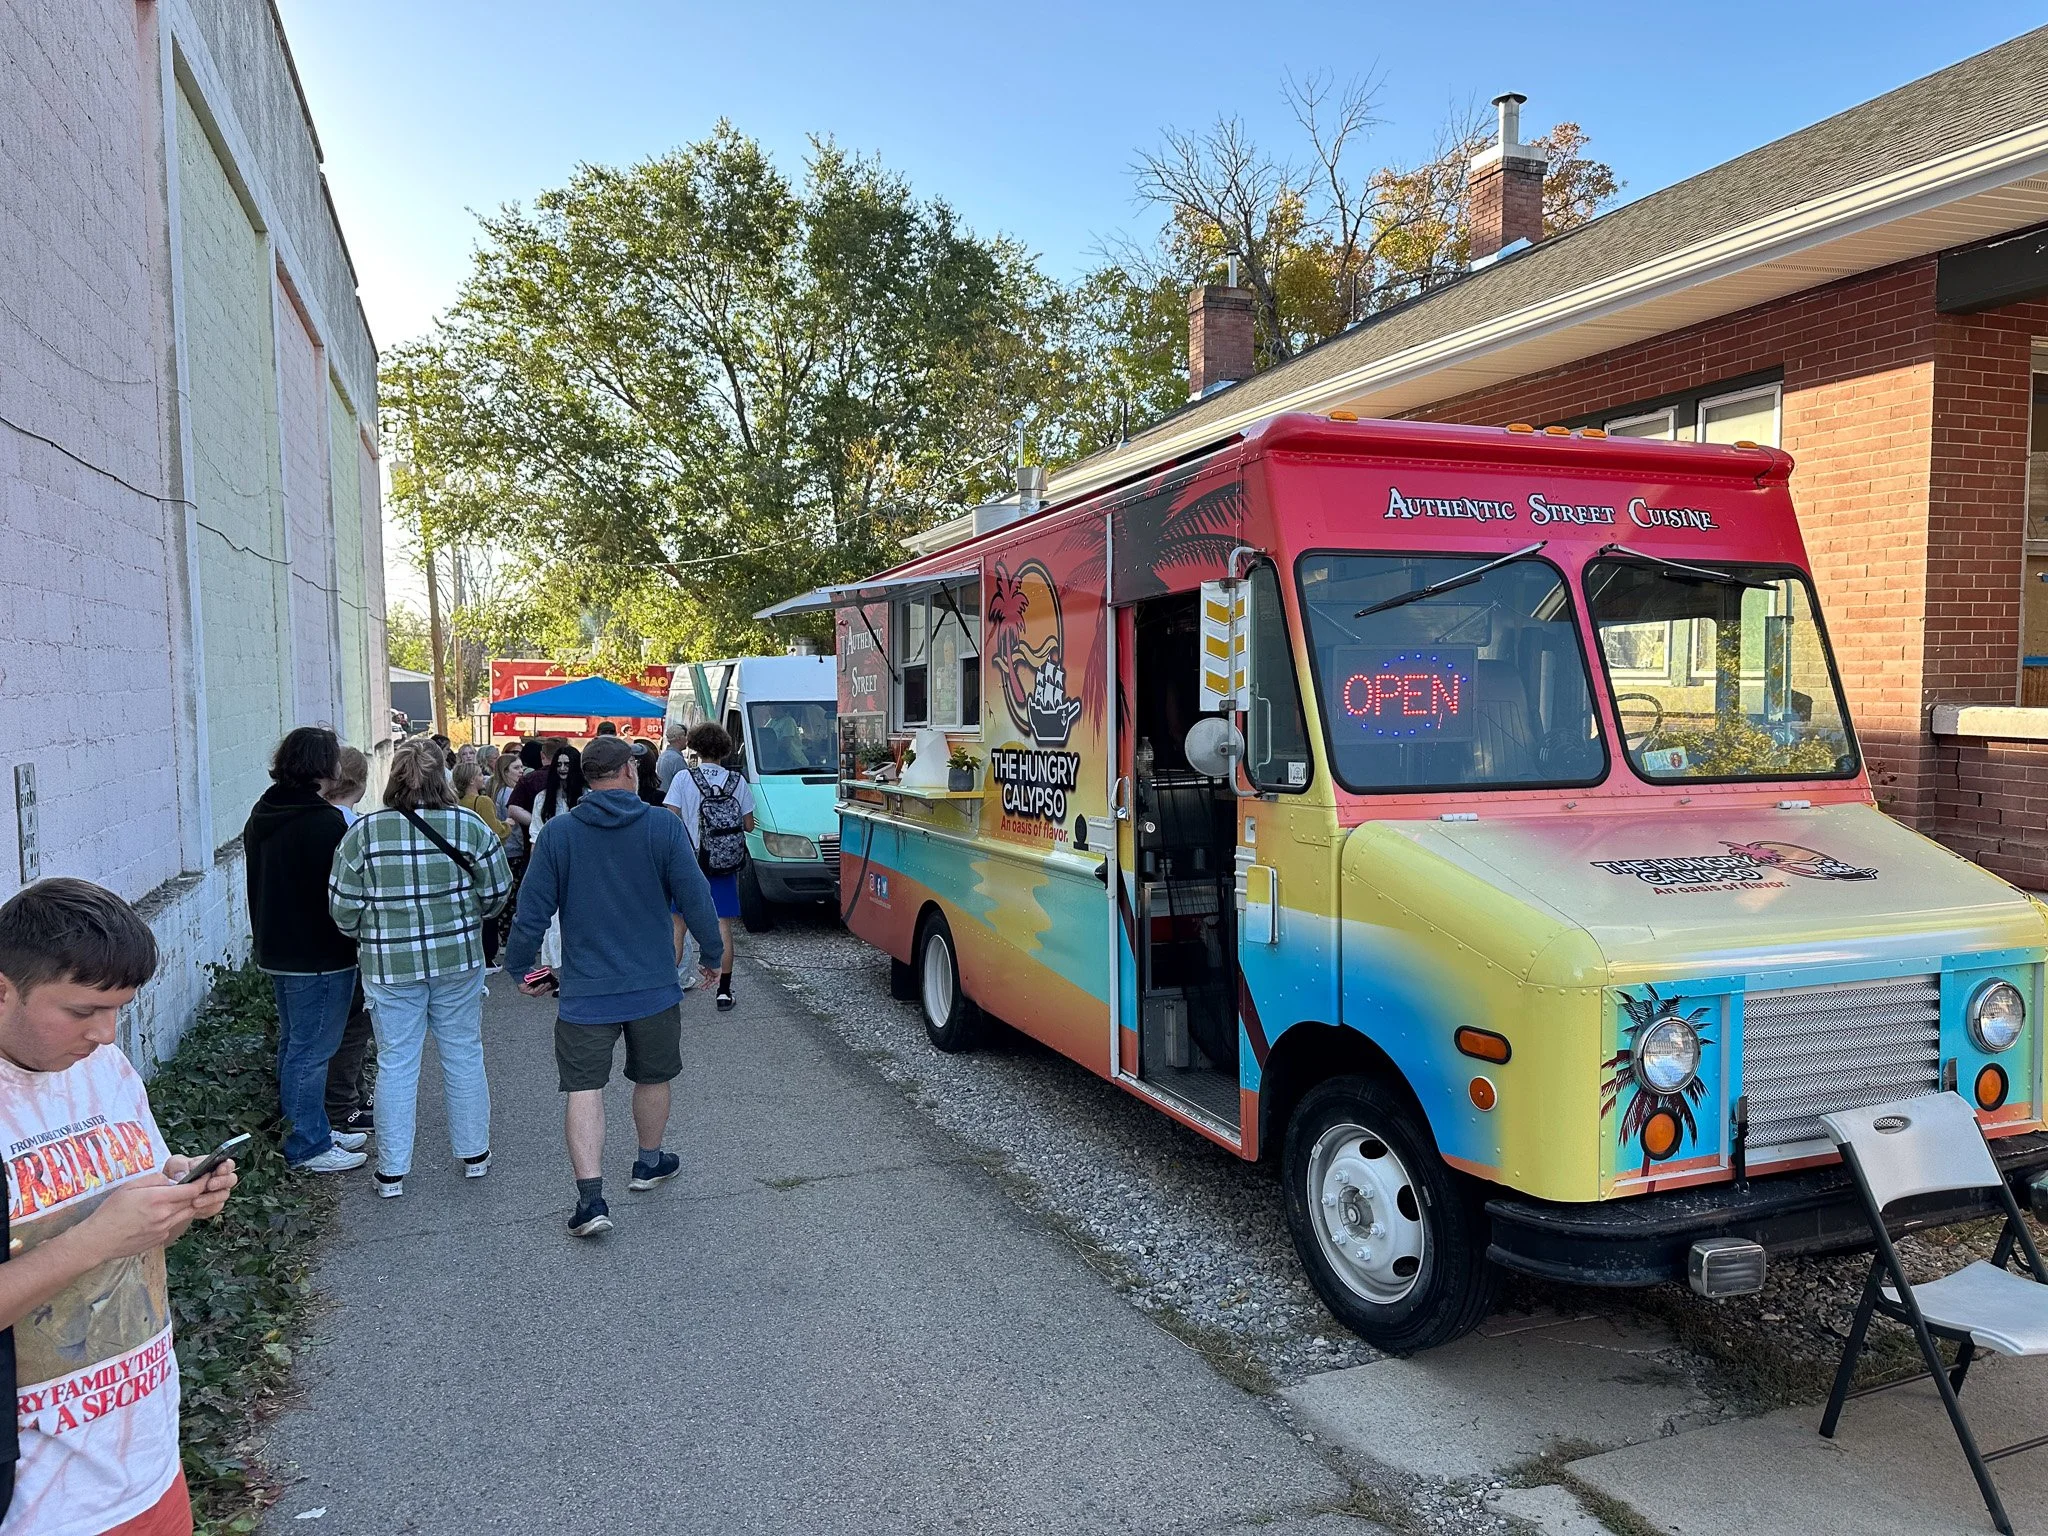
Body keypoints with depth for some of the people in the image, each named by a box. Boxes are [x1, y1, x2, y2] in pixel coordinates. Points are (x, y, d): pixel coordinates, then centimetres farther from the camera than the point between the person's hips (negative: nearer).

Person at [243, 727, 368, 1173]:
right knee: (312, 1049, -1)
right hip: (320, 956, -9)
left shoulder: (260, 816, 8)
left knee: (294, 1043, 18)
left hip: (276, 950, 10)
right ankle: (308, 1146, 8)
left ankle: (310, 1130, 30)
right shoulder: (325, 822, -21)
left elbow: (258, 883, 17)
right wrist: (354, 938, -7)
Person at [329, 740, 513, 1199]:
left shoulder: (363, 831, -7)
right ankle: (474, 1153, 25)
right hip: (458, 960, 1)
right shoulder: (469, 826, -7)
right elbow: (497, 891, -1)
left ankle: (391, 1170, 16)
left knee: (396, 1062, 8)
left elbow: (343, 906, -4)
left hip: (390, 967, 0)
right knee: (464, 1055, 13)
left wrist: (370, 935, 15)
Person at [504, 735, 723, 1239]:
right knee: (653, 1079, 20)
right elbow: (695, 899, -6)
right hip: (654, 988, 1)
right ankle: (649, 1163, 38)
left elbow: (532, 911, -2)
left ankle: (591, 1198, -8)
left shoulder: (557, 834, -5)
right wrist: (712, 954, 9)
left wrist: (519, 967, 13)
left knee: (584, 1089, 2)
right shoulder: (662, 827, -8)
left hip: (584, 990, 0)